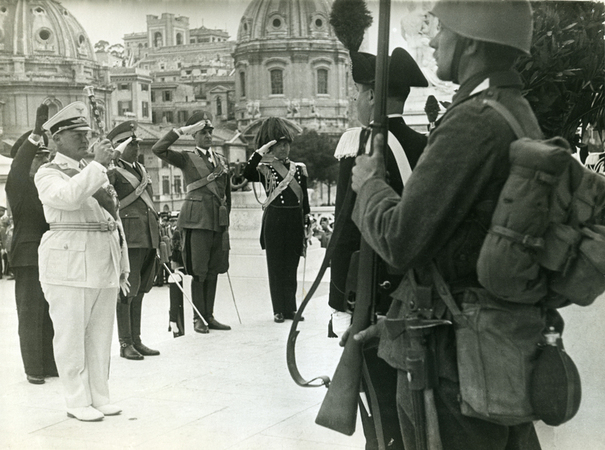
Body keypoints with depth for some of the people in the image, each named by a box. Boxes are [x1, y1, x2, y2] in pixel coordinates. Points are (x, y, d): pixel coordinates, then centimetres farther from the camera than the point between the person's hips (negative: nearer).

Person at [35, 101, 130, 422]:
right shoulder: (48, 173, -1)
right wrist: (96, 164, -21)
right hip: (69, 263, -6)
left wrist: (122, 264, 17)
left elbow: (113, 219, 20)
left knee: (100, 333, 10)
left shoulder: (94, 173, 19)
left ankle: (99, 396, 19)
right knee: (71, 333, -1)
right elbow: (68, 197, -25)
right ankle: (78, 402, 7)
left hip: (105, 263, 7)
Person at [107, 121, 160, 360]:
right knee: (127, 290, -5)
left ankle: (136, 340, 18)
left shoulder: (142, 170, 19)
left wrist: (158, 233, 23)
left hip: (149, 237, 8)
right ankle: (125, 343, 2)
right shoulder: (113, 172, -6)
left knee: (139, 291, 12)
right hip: (130, 237, -8)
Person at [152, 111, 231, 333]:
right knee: (199, 271, -3)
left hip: (219, 219, 5)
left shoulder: (221, 159, 17)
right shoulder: (186, 158, 2)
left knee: (214, 269, 8)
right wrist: (181, 131, -10)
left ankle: (209, 316, 16)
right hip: (197, 218, -5)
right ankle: (198, 318, 6)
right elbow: (158, 149, -13)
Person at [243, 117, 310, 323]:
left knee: (292, 266, 7)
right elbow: (247, 175, -22)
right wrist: (259, 152, -24)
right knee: (276, 266, 2)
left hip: (295, 221, 3)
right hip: (274, 221, -3)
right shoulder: (264, 169, 0)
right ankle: (279, 310, 9)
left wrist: (307, 224, 9)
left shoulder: (299, 168, 10)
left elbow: (305, 199, 12)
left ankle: (291, 308, 14)